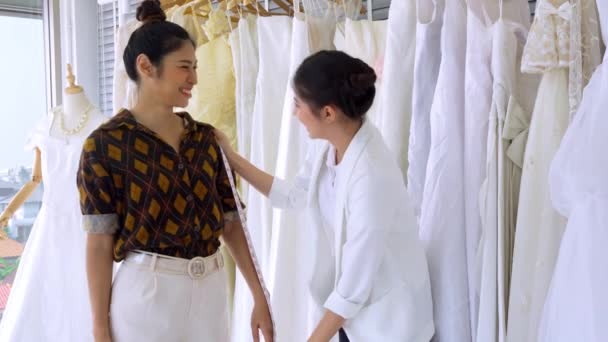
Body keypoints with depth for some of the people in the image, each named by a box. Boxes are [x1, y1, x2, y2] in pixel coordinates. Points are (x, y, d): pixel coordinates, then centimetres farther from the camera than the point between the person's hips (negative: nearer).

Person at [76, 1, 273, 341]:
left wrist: (260, 296, 3)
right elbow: (99, 243, -8)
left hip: (211, 291, 5)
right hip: (148, 293, -4)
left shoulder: (205, 138, 6)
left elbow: (231, 223, 6)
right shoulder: (105, 144, -8)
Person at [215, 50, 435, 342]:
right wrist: (233, 160, 7)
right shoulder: (326, 144, -8)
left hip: (385, 315, -7)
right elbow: (295, 195, 10)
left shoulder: (372, 177, -33)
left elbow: (357, 284, -26)